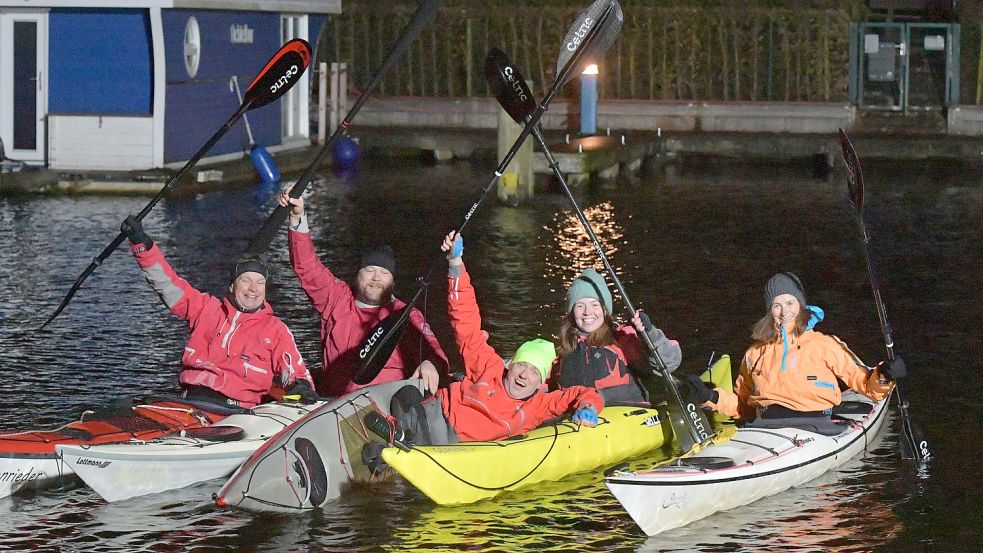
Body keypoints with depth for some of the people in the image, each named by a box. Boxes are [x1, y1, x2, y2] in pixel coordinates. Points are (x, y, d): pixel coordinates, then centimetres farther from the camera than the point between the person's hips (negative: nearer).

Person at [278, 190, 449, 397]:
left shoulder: (407, 316, 11)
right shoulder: (337, 299, 17)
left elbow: (428, 348, -2)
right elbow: (307, 267, 12)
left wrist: (429, 364, -28)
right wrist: (298, 217, 1)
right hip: (333, 405, 2)